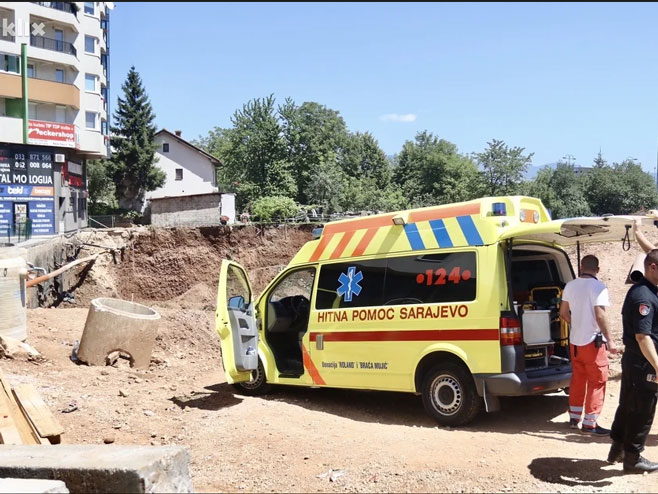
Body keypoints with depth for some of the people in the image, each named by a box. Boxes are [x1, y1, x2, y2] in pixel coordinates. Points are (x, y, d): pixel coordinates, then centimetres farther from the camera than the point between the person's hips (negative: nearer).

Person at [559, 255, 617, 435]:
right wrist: (609, 340, -17)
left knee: (577, 379, 17)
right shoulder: (598, 287, -14)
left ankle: (574, 418, 24)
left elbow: (563, 313, 12)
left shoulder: (570, 286, 5)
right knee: (597, 382, 2)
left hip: (575, 341, 7)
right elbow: (600, 315, -22)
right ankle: (590, 423, 3)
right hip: (593, 342, -7)